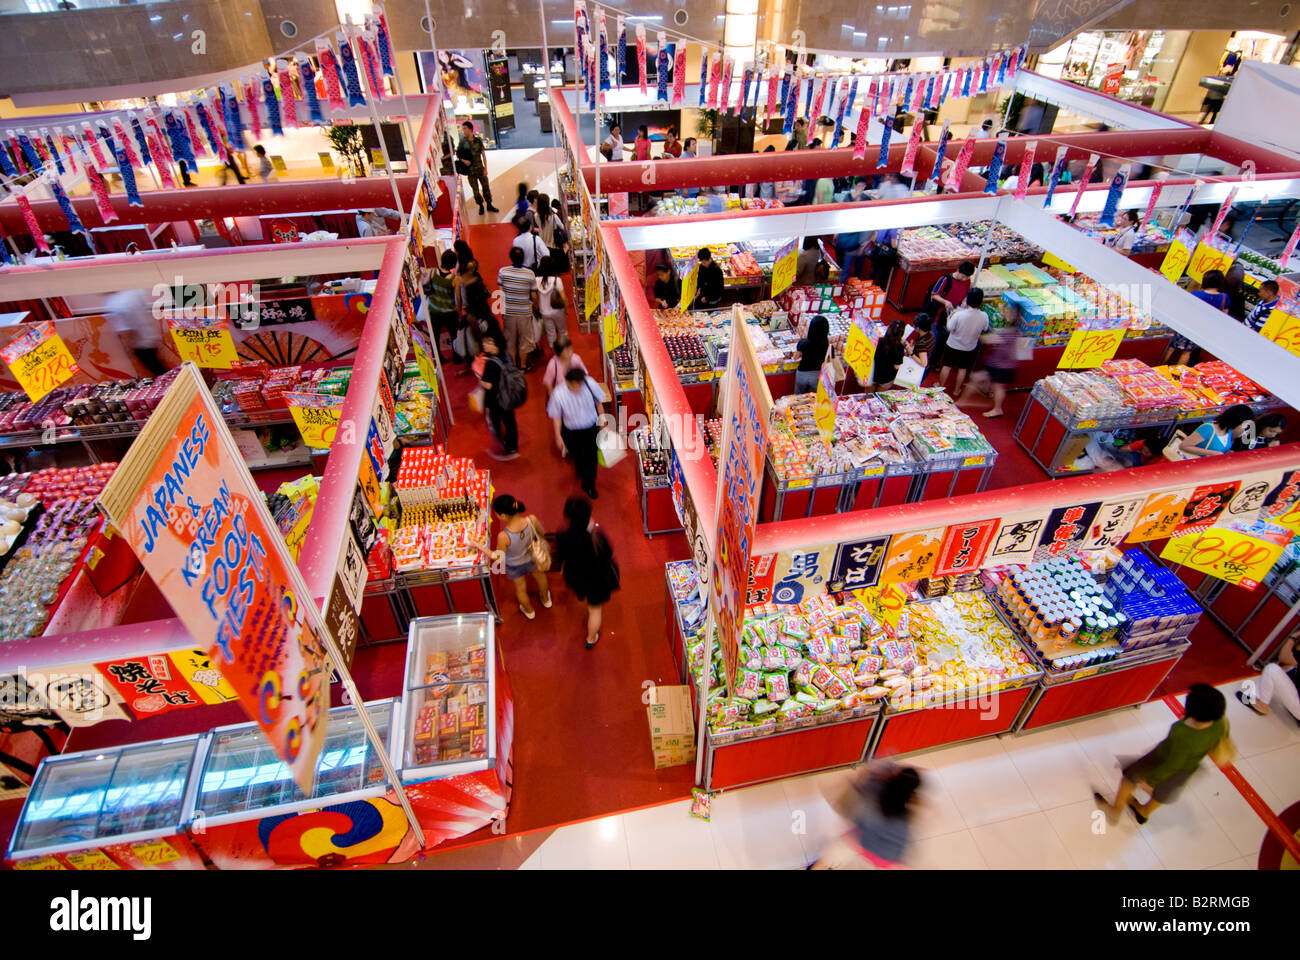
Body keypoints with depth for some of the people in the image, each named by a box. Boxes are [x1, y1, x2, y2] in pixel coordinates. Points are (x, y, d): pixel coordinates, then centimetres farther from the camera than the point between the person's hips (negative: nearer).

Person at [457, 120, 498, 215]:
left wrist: (485, 168, -3)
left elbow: (483, 155, 1)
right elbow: (457, 154, 3)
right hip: (470, 170, -1)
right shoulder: (462, 142, -4)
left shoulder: (478, 140, -2)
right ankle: (480, 206, 20)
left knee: (486, 186, 8)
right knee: (475, 189, 5)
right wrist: (463, 160, -18)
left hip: (480, 168, 1)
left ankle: (489, 205, 22)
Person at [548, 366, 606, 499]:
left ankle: (589, 485, 39)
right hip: (571, 432, -1)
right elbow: (556, 417, -13)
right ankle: (581, 471, 60)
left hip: (591, 428, 1)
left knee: (591, 457, 13)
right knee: (577, 456, 24)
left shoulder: (590, 384, -27)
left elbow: (599, 403, -7)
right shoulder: (558, 394, -31)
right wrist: (558, 436, -8)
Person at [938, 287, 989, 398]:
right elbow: (984, 329, -3)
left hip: (953, 346, -2)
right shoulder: (984, 316, -21)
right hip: (969, 348, 2)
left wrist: (949, 317, 1)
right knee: (963, 369, 21)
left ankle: (941, 387, 35)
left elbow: (949, 329, -16)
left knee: (947, 366, 18)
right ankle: (956, 391, 35)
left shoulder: (958, 315, -31)